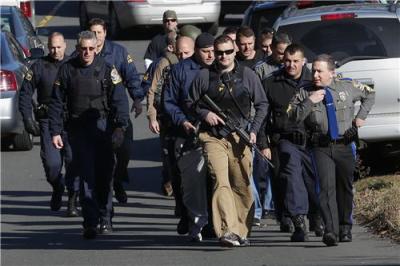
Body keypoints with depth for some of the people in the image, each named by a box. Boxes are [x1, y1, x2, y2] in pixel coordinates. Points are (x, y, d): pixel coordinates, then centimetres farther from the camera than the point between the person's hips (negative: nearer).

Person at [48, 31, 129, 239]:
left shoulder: (106, 69, 1)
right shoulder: (67, 70, 3)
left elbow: (119, 100, 0)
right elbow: (56, 103, 7)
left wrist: (120, 127, -11)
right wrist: (55, 131, 1)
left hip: (102, 126, 0)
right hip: (78, 128, 0)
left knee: (105, 175, 4)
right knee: (86, 176, -5)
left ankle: (105, 219, 19)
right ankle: (90, 223, -6)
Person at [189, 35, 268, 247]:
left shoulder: (247, 74, 8)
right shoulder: (204, 76, 6)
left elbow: (262, 104, 13)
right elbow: (191, 103, 14)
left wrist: (254, 130, 2)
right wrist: (204, 114, -5)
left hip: (240, 138, 2)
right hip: (213, 138, -2)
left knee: (243, 187, 5)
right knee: (221, 183, -17)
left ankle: (241, 232, 17)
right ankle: (227, 231, -27)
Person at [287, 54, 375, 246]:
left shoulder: (347, 87, 6)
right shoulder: (305, 93, 2)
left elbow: (369, 94, 23)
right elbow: (293, 117, -4)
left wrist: (361, 116, 13)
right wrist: (309, 102, -15)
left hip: (344, 145, 2)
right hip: (321, 147, -2)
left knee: (345, 187, 12)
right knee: (327, 187, -17)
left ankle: (345, 228, 30)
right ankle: (330, 231, -24)